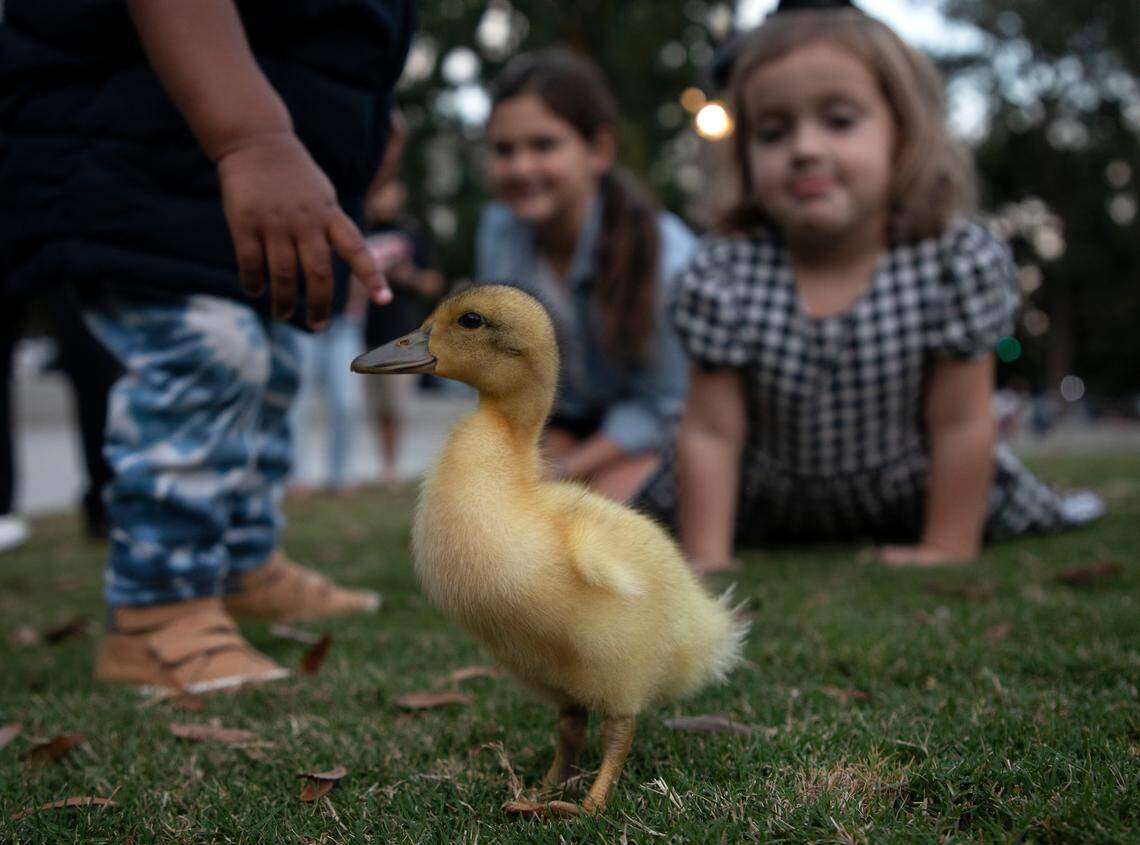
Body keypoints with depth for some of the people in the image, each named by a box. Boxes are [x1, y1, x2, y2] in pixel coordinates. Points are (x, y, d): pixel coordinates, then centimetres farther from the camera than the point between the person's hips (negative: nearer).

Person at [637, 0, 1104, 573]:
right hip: (765, 502, 1)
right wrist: (705, 560, -22)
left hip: (911, 499, 0)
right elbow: (711, 433, -20)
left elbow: (959, 423, -19)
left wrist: (949, 548, -18)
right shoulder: (723, 274, -24)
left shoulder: (959, 260, -25)